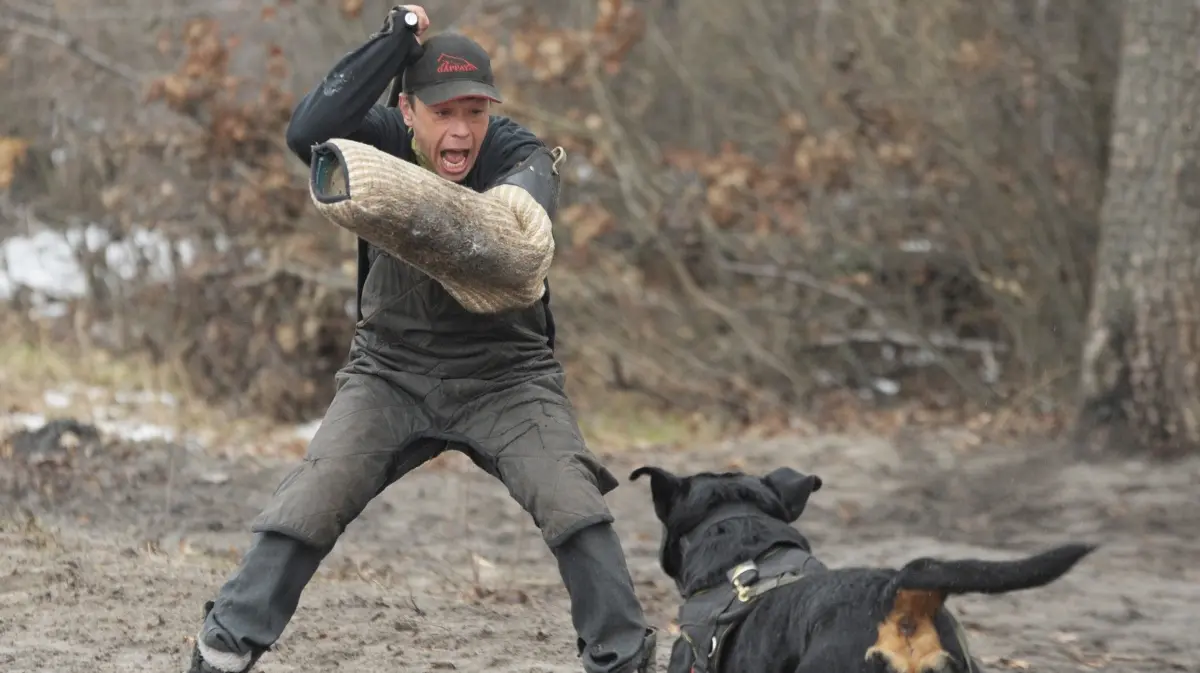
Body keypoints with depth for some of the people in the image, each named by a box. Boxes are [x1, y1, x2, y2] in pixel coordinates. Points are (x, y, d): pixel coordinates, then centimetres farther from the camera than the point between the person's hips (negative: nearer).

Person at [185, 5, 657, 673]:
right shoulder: (380, 139, -12)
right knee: (307, 508, -10)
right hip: (391, 370, 1)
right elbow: (307, 134, -33)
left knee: (576, 510, -15)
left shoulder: (519, 155, -16)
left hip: (506, 373, -1)